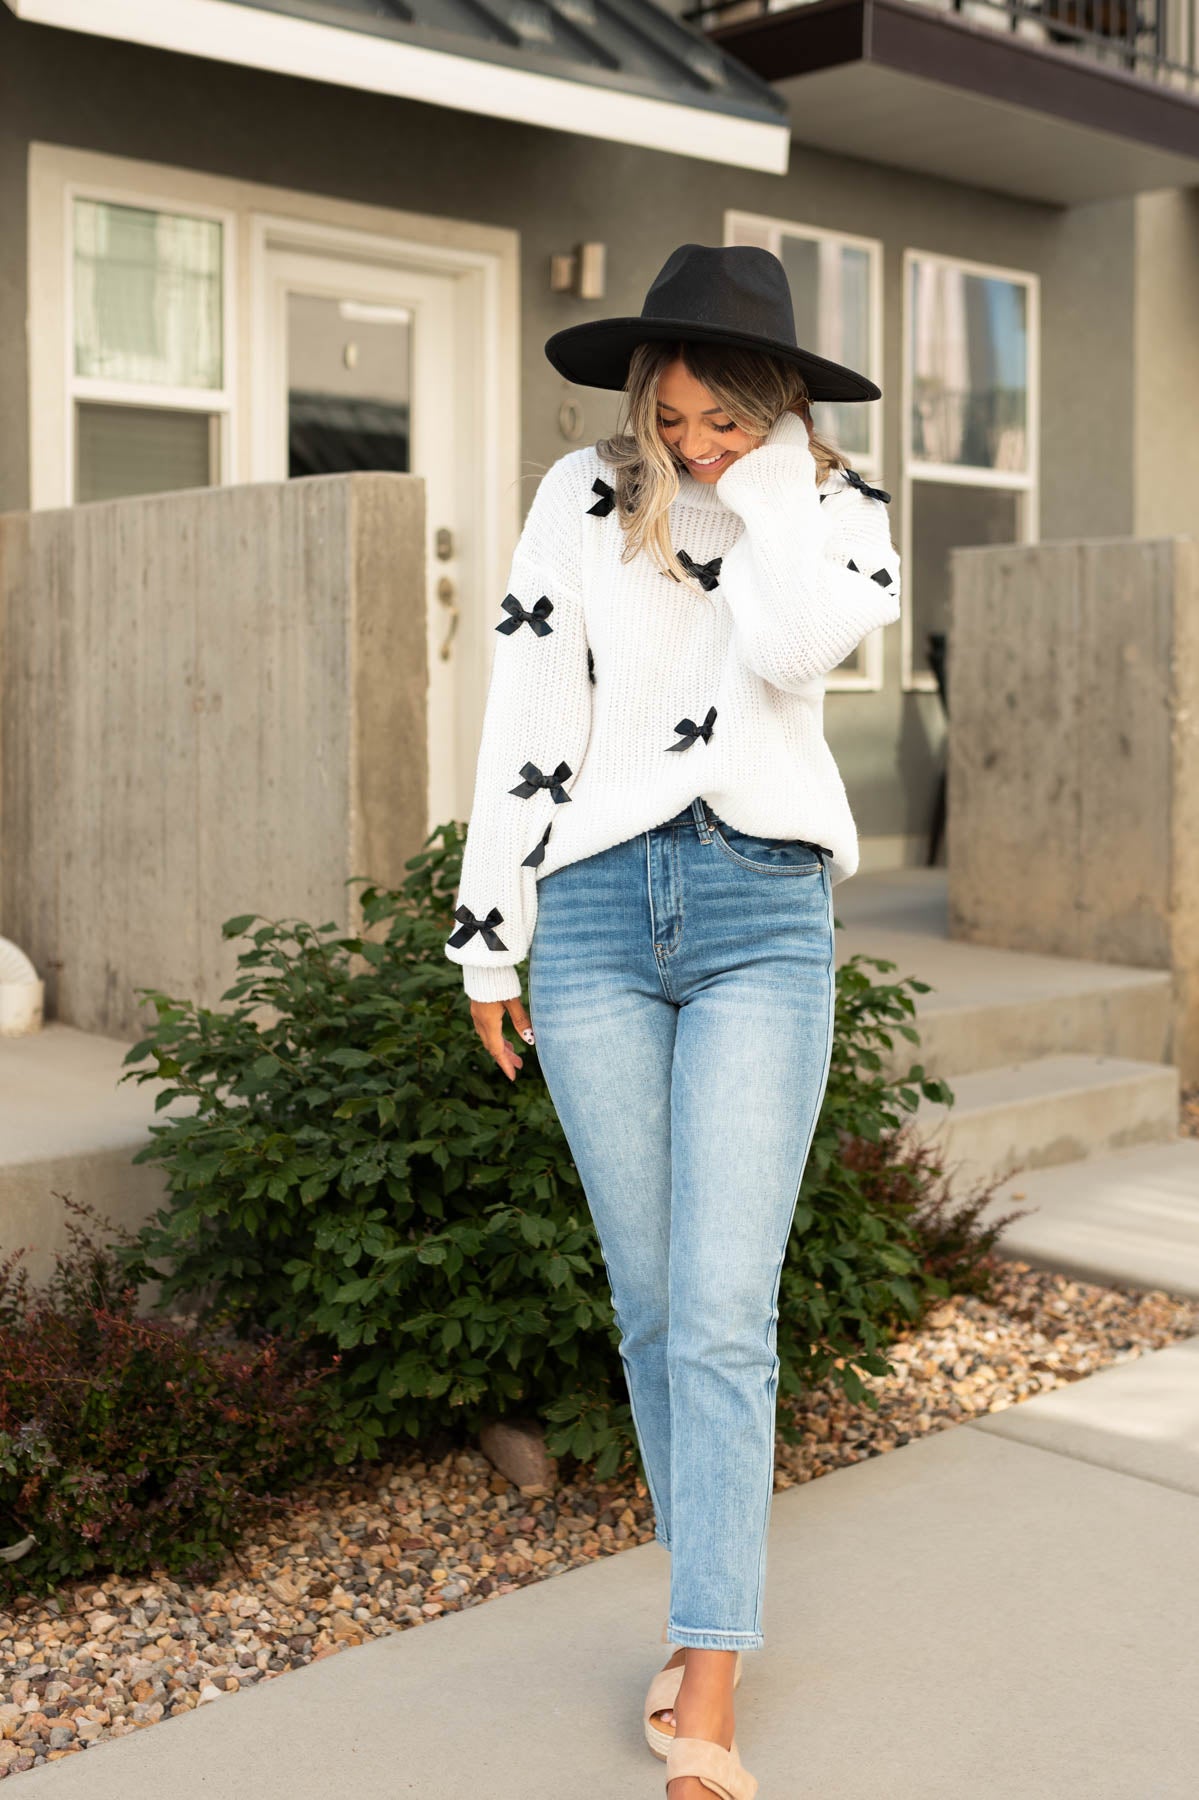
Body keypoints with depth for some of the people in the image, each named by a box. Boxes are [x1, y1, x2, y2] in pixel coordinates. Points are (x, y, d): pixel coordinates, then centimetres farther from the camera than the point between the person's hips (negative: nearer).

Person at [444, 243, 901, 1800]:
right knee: (651, 1305, 8)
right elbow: (527, 718, 6)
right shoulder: (583, 498, 7)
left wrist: (767, 474, -7)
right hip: (596, 914, 2)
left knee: (723, 1317, -8)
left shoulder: (838, 509, 6)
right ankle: (714, 1605, 25)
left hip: (763, 923, -1)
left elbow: (792, 645, -17)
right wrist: (490, 935, 5)